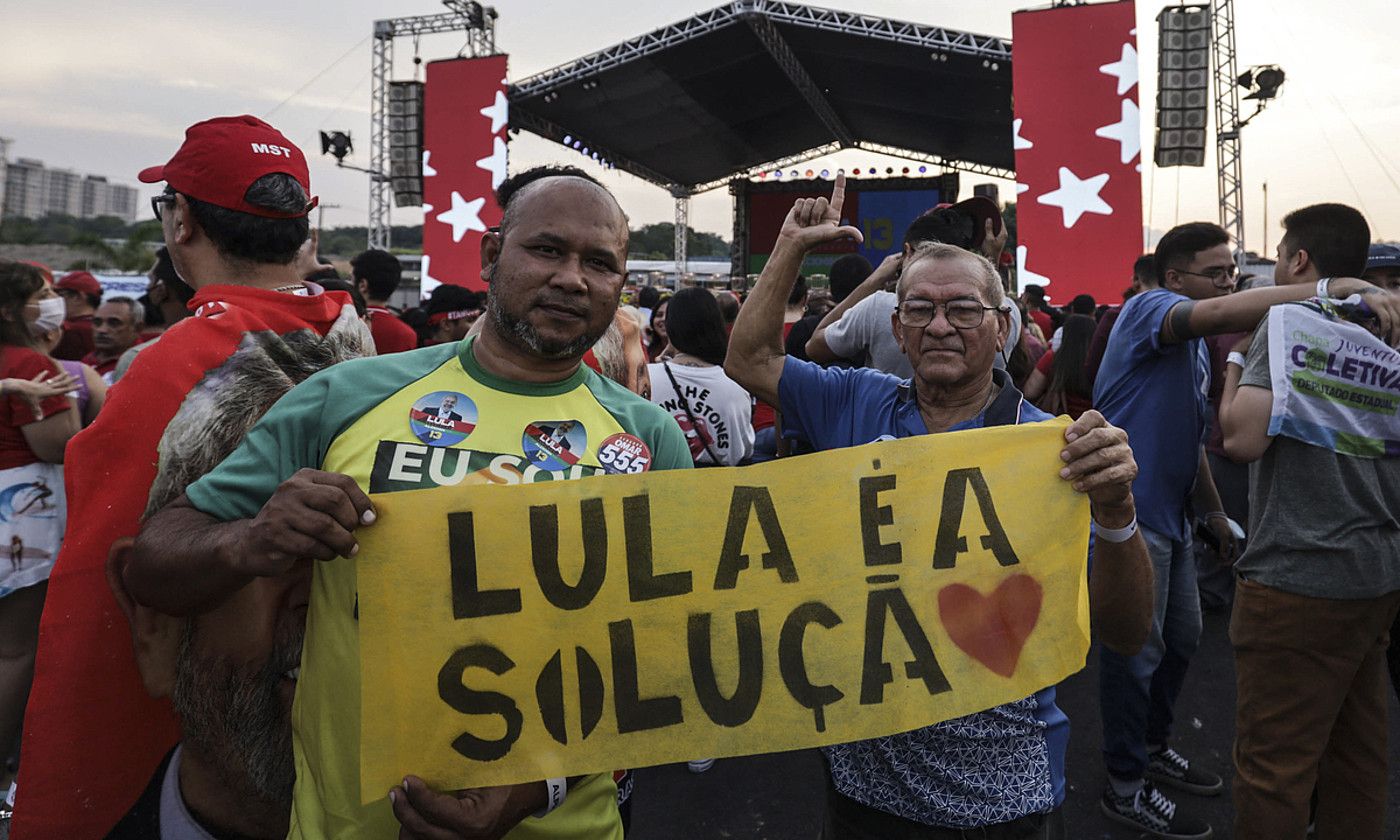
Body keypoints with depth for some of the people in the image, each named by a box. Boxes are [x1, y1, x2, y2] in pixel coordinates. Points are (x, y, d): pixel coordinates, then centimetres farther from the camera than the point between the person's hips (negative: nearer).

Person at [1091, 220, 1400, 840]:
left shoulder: (1195, 348, 18)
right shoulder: (1149, 308, -12)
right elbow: (1218, 313, -35)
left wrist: (1215, 513, 25)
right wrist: (1332, 289, -39)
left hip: (1169, 515, 10)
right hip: (1131, 511, -10)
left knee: (1182, 634, 19)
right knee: (1137, 650, -1)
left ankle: (1153, 748, 38)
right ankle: (1126, 788, 14)